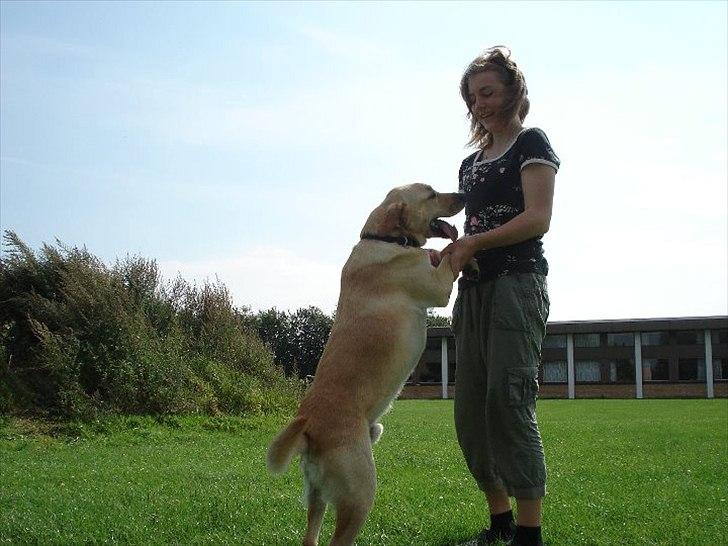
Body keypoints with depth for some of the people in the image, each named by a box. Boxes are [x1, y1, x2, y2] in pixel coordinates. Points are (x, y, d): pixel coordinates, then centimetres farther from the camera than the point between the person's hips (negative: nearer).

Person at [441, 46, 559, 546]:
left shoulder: (531, 143, 2)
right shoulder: (472, 163, 23)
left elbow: (537, 219, -9)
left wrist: (473, 243, -15)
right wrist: (453, 250, 3)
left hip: (517, 282, -7)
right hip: (474, 289, 8)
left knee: (508, 401, -16)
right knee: (470, 410, 3)